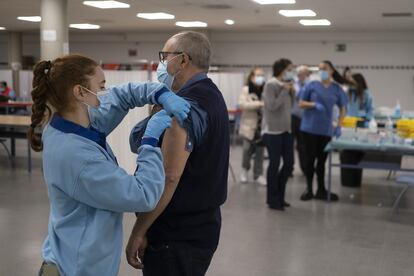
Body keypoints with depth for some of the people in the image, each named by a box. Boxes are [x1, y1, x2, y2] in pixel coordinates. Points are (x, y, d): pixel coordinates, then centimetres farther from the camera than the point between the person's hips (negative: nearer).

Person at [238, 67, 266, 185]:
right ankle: (245, 169, 27)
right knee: (247, 149, 0)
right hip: (250, 125, -2)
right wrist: (259, 104, -22)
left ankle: (258, 174, 20)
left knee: (260, 151, 7)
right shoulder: (246, 89, -3)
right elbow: (242, 104, -16)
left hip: (262, 125, 2)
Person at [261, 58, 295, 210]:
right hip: (272, 130, -7)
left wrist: (292, 91, 2)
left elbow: (290, 106, 15)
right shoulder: (270, 84, -11)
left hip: (286, 130, 8)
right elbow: (272, 106, -18)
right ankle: (272, 200, 12)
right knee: (274, 163, -1)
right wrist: (285, 91, -13)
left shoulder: (286, 84, 11)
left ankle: (279, 196, 23)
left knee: (289, 163, 8)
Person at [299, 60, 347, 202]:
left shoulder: (337, 89, 3)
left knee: (322, 160, 9)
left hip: (326, 129, 2)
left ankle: (321, 190, 18)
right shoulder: (312, 85, -1)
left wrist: (339, 126, -2)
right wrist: (314, 104, -16)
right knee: (310, 159, 4)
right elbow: (301, 103, 2)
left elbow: (343, 108, 9)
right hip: (310, 128, -1)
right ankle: (309, 189, 14)